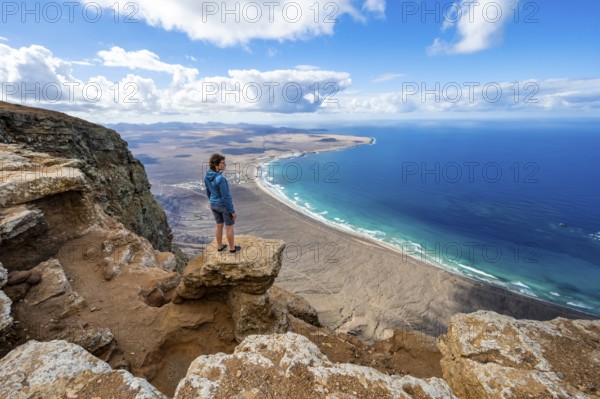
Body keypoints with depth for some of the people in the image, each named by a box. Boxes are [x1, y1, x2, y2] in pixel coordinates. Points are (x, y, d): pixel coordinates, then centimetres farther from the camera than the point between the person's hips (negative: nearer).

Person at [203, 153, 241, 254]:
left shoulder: (207, 176, -8)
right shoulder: (221, 179, -33)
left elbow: (208, 192, 5)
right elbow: (226, 197, -26)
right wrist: (233, 211, -14)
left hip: (214, 205, 7)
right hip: (225, 205, -7)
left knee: (219, 225, 24)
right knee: (229, 226, 14)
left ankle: (220, 246, 39)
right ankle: (232, 248, 31)